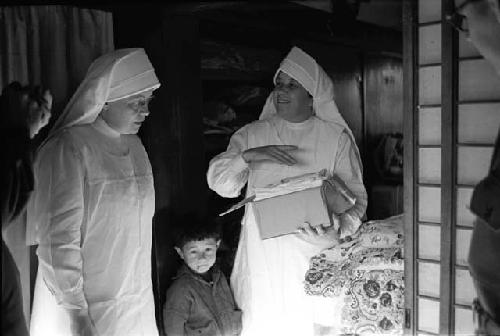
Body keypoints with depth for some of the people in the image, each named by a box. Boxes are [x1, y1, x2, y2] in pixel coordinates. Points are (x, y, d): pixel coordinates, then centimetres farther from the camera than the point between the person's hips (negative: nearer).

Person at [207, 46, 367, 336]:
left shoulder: (337, 137, 1)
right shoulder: (252, 134, 7)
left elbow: (355, 195, 0)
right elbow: (218, 182, 1)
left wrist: (338, 233, -19)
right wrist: (248, 156, -17)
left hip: (314, 258, -1)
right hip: (261, 256, 2)